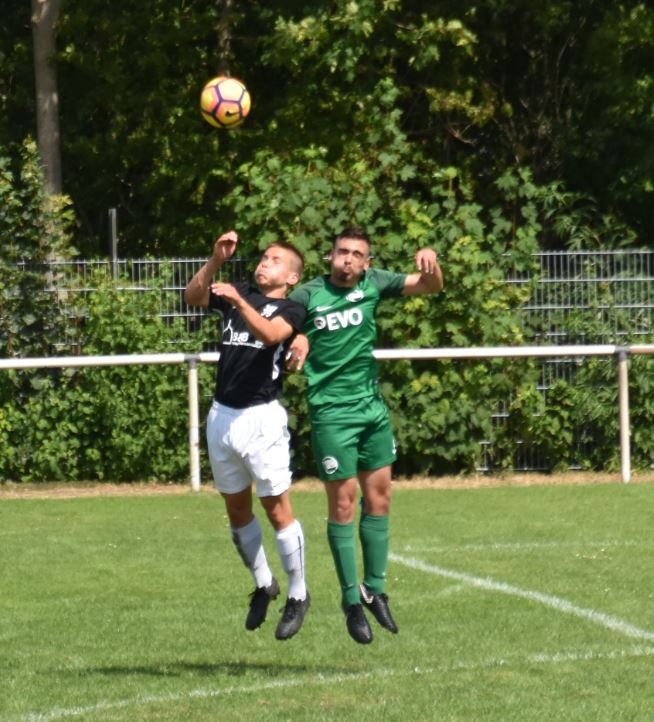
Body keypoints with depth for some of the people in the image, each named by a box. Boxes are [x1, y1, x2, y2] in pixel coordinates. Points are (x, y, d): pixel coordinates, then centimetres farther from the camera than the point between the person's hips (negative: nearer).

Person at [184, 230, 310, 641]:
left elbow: (270, 334, -23)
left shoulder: (291, 309, -2)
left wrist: (239, 302, -35)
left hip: (261, 418, -6)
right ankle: (263, 585, 28)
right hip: (222, 416, 6)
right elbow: (192, 297, 2)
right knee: (237, 510, 13)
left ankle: (298, 595, 7)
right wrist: (216, 261, -11)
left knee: (277, 509, -4)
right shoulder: (238, 295, 15)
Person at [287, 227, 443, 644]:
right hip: (332, 412, -5)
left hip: (373, 406, 5)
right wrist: (296, 341, -26)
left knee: (379, 496, 8)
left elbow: (431, 286, 6)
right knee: (343, 502, -4)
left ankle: (374, 590, 20)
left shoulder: (374, 284, 3)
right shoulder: (308, 296, -9)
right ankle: (351, 601, 4)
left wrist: (430, 264, -16)